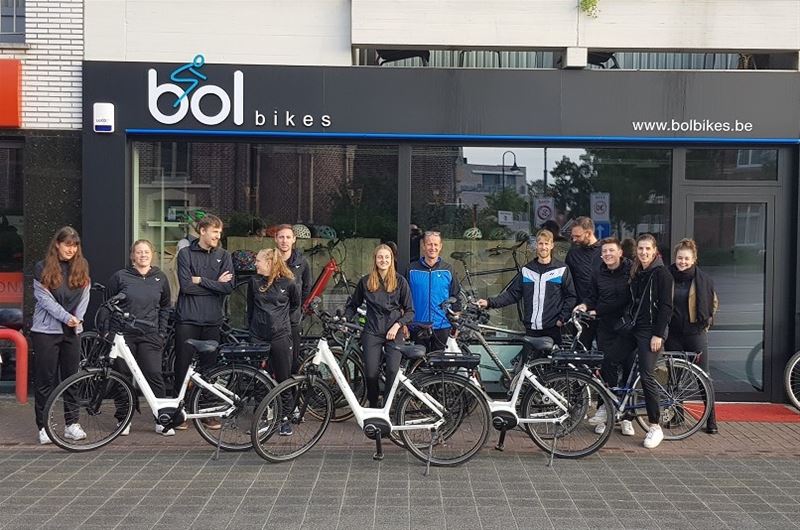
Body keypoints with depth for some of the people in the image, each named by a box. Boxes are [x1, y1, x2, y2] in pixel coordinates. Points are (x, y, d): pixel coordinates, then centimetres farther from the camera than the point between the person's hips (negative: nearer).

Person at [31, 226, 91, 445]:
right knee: (46, 379, 1)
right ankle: (43, 427, 7)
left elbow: (84, 296, 6)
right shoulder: (43, 268, -2)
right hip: (46, 330, -3)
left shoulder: (82, 267, 8)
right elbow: (44, 298, -8)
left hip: (72, 330, 3)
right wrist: (66, 317, -15)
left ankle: (72, 423, 14)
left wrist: (77, 318, -8)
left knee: (72, 377, 6)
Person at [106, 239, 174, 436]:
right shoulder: (120, 277, 2)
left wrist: (161, 332, 9)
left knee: (154, 375, -7)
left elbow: (165, 307, 18)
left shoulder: (160, 278, 9)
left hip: (150, 336, 1)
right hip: (124, 335, 0)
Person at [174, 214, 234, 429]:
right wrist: (215, 284, -5)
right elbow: (186, 286, -10)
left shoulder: (223, 256, 8)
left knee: (209, 366, 7)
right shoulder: (186, 254, 2)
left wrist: (201, 280, -9)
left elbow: (229, 286, -5)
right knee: (183, 365, 1)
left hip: (212, 320, 2)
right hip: (187, 319, -2)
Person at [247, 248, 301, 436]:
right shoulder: (254, 281, 3)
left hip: (281, 337, -2)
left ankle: (285, 418, 14)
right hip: (258, 337, 2)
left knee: (283, 379, 3)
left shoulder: (288, 283, -5)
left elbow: (296, 303, 14)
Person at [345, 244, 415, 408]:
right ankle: (373, 407, 16)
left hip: (394, 332, -1)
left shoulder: (400, 281, 3)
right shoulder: (365, 281, 7)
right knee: (371, 373, -4)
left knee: (392, 370, -17)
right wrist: (345, 319, 2)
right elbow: (353, 305, 18)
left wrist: (397, 325, -9)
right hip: (372, 333, 1)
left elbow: (410, 311, 5)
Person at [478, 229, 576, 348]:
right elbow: (512, 293, 8)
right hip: (531, 329, 2)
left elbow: (571, 297, 4)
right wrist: (490, 302, -1)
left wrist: (562, 318, -5)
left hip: (552, 329, -2)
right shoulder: (527, 270, 9)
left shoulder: (562, 270, 2)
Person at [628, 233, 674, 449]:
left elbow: (666, 306, -12)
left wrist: (658, 334, -16)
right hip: (636, 329, 7)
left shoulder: (661, 273, -8)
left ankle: (655, 426, -5)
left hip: (652, 331, -7)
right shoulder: (636, 273, 14)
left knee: (647, 376, -11)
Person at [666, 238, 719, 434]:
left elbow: (714, 302, 12)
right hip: (673, 335, 2)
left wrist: (705, 321, 6)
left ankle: (711, 421, 6)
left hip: (696, 333, -2)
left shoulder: (703, 279, -2)